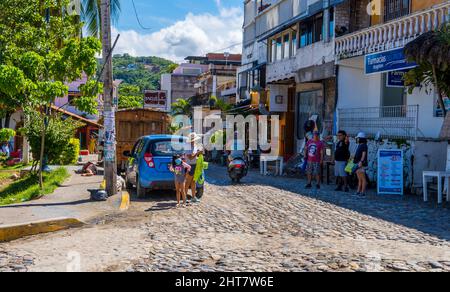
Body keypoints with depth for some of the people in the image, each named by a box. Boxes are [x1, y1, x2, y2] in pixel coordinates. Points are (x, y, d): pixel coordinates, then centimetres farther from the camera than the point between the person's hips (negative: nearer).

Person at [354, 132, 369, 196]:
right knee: (359, 179, 10)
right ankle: (358, 192, 13)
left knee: (363, 179, -8)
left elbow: (364, 154, -20)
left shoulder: (364, 145, -10)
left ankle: (363, 192, -9)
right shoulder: (360, 145, 19)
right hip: (358, 164, 10)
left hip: (362, 164, -10)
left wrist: (361, 162, -29)